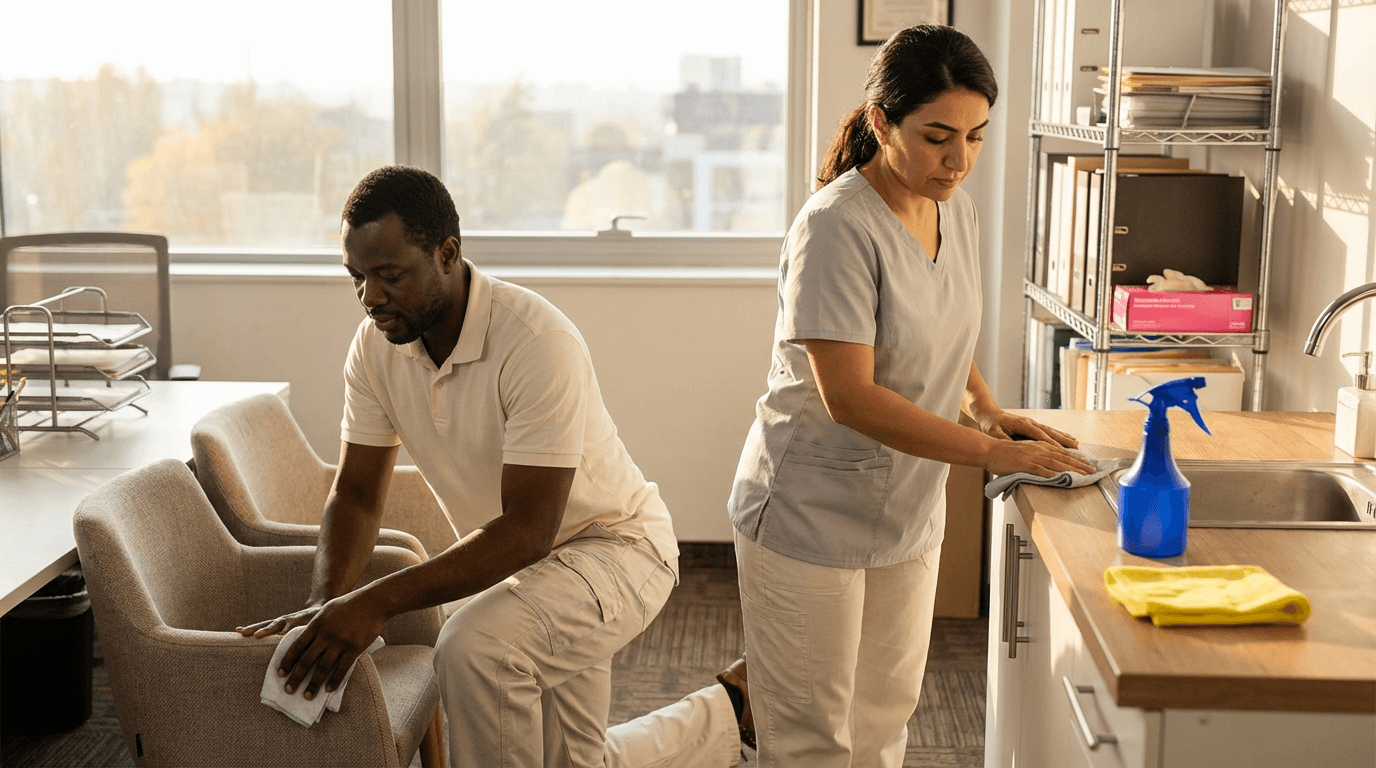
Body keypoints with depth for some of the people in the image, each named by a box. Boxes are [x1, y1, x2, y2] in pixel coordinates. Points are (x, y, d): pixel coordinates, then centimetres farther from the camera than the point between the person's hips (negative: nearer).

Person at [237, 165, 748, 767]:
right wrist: (323, 605, -24)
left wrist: (379, 601, -41)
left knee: (476, 646, -35)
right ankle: (720, 717, 40)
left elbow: (528, 530, -34)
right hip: (516, 554, 8)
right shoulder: (376, 345, -11)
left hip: (616, 544, -7)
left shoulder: (538, 344, -32)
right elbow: (356, 494, -5)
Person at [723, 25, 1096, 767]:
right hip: (810, 517, -7)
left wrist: (988, 407, 2)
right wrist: (991, 451, -27)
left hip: (908, 512, 8)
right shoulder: (836, 227, -23)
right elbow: (850, 398, -26)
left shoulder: (956, 210, 2)